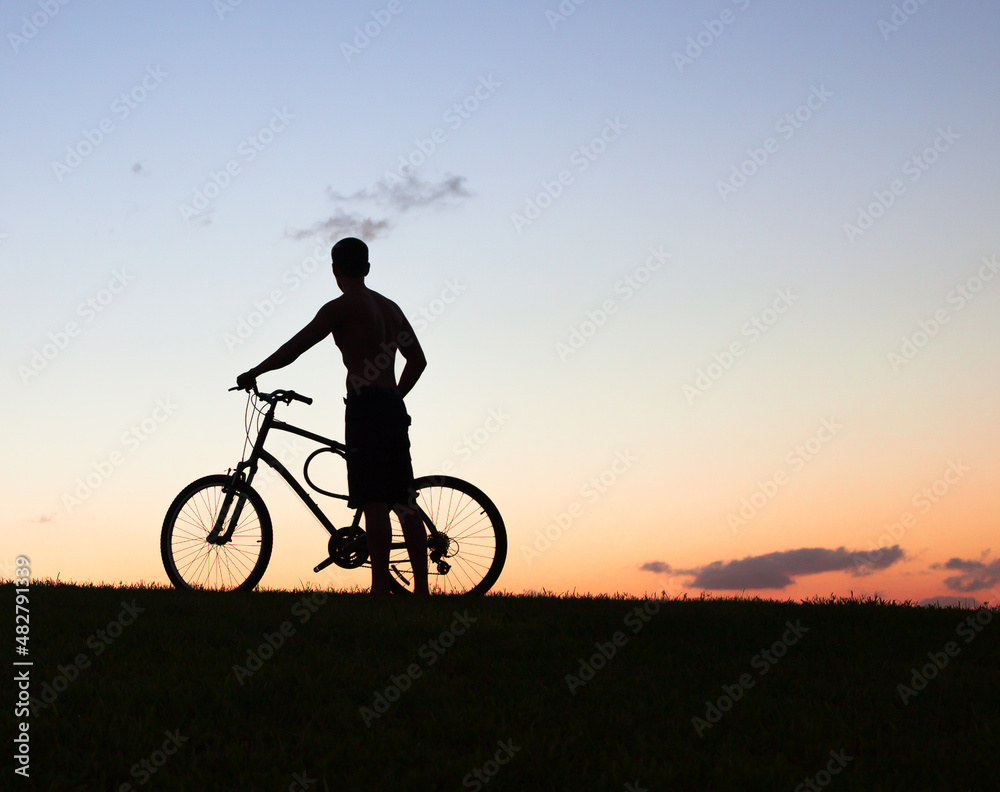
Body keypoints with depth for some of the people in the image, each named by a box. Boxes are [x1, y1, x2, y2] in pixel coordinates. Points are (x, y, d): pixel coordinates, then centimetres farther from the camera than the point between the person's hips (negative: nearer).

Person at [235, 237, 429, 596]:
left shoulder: (341, 307, -4)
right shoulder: (389, 307, 19)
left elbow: (294, 348, -4)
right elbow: (418, 360, 22)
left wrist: (253, 373, 5)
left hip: (364, 406, -8)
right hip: (393, 410, 8)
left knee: (374, 502, -10)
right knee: (404, 503, 8)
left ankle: (380, 587, -13)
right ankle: (421, 588, 7)